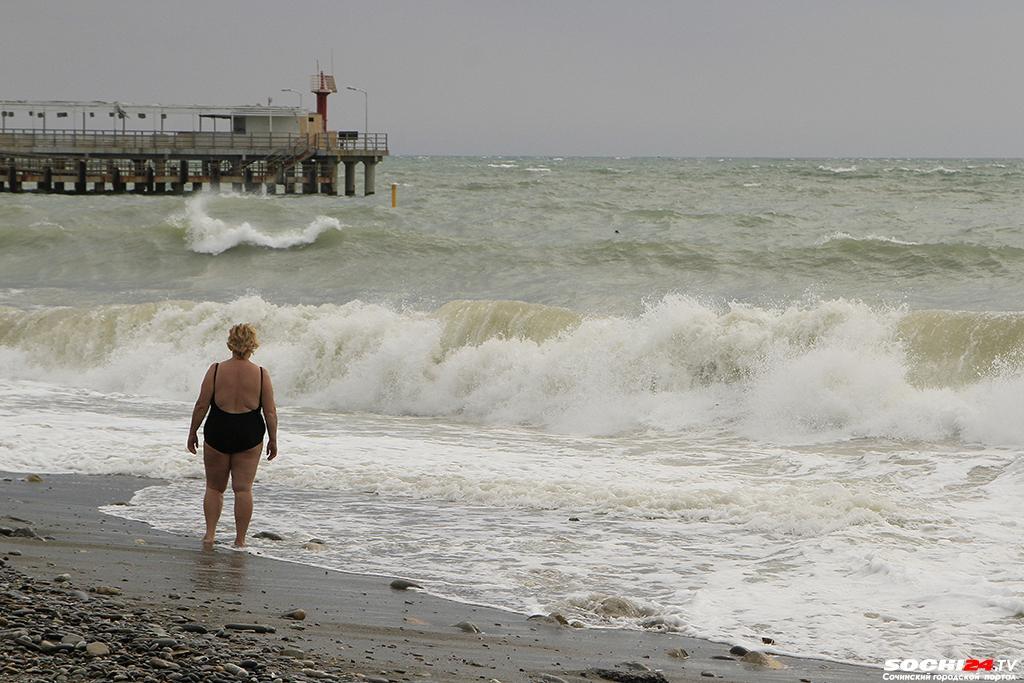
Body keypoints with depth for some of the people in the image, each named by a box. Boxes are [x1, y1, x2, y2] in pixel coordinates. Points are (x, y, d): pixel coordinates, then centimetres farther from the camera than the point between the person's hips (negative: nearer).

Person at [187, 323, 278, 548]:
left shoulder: (216, 370, -6)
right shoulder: (261, 375, -4)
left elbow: (201, 405, -4)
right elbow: (270, 412, -3)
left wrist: (192, 432, 7)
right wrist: (273, 440, 8)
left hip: (218, 432, 0)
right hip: (249, 436, 0)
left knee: (214, 487, 14)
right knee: (243, 488, 6)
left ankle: (209, 534, 5)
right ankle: (240, 539, 5)